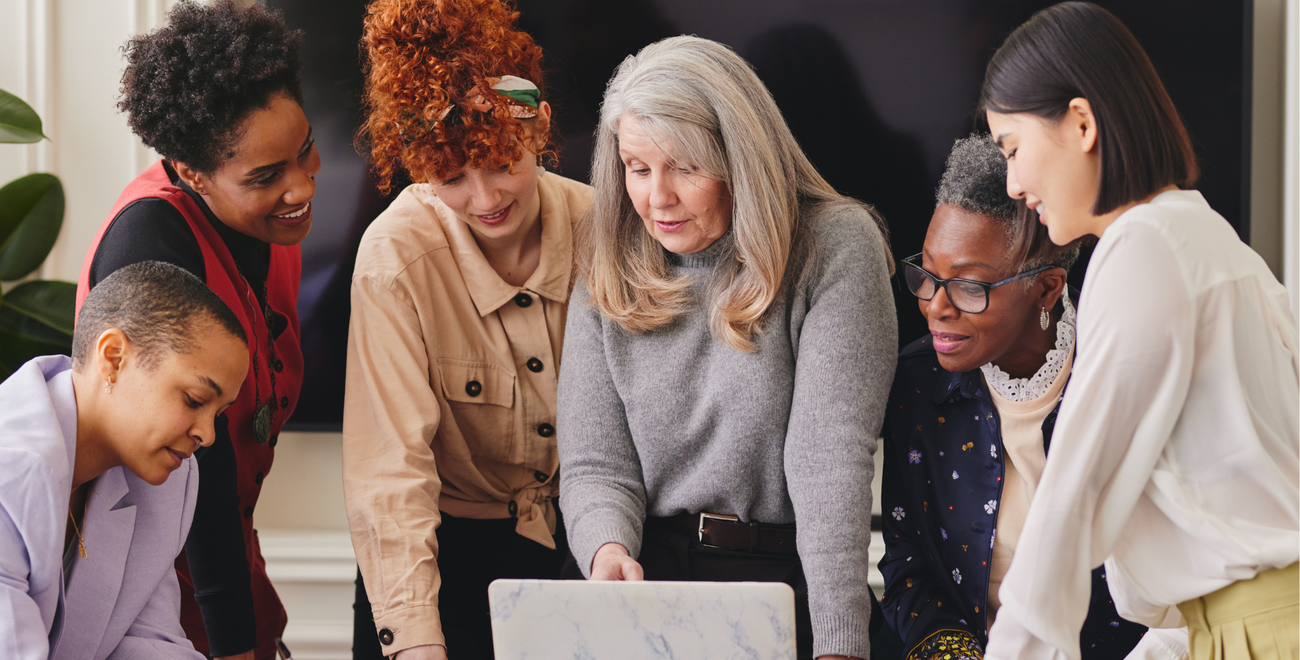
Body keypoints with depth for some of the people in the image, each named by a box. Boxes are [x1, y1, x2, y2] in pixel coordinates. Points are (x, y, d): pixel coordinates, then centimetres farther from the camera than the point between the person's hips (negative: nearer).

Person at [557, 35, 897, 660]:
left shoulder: (836, 250, -6)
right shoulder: (609, 272, 7)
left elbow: (831, 458, -14)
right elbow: (595, 464, 6)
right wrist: (607, 550, -17)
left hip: (792, 584, -3)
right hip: (651, 577, 3)